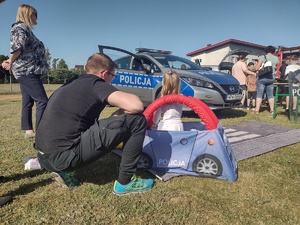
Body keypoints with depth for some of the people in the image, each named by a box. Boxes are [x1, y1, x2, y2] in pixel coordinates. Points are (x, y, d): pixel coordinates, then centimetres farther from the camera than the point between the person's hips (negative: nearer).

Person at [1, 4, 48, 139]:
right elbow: (17, 47, -24)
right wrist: (11, 61, -16)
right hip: (27, 71, -10)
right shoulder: (20, 27, -8)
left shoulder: (24, 28, 22)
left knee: (28, 102, 10)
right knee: (42, 101, -14)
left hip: (27, 71, 10)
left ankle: (28, 130, 16)